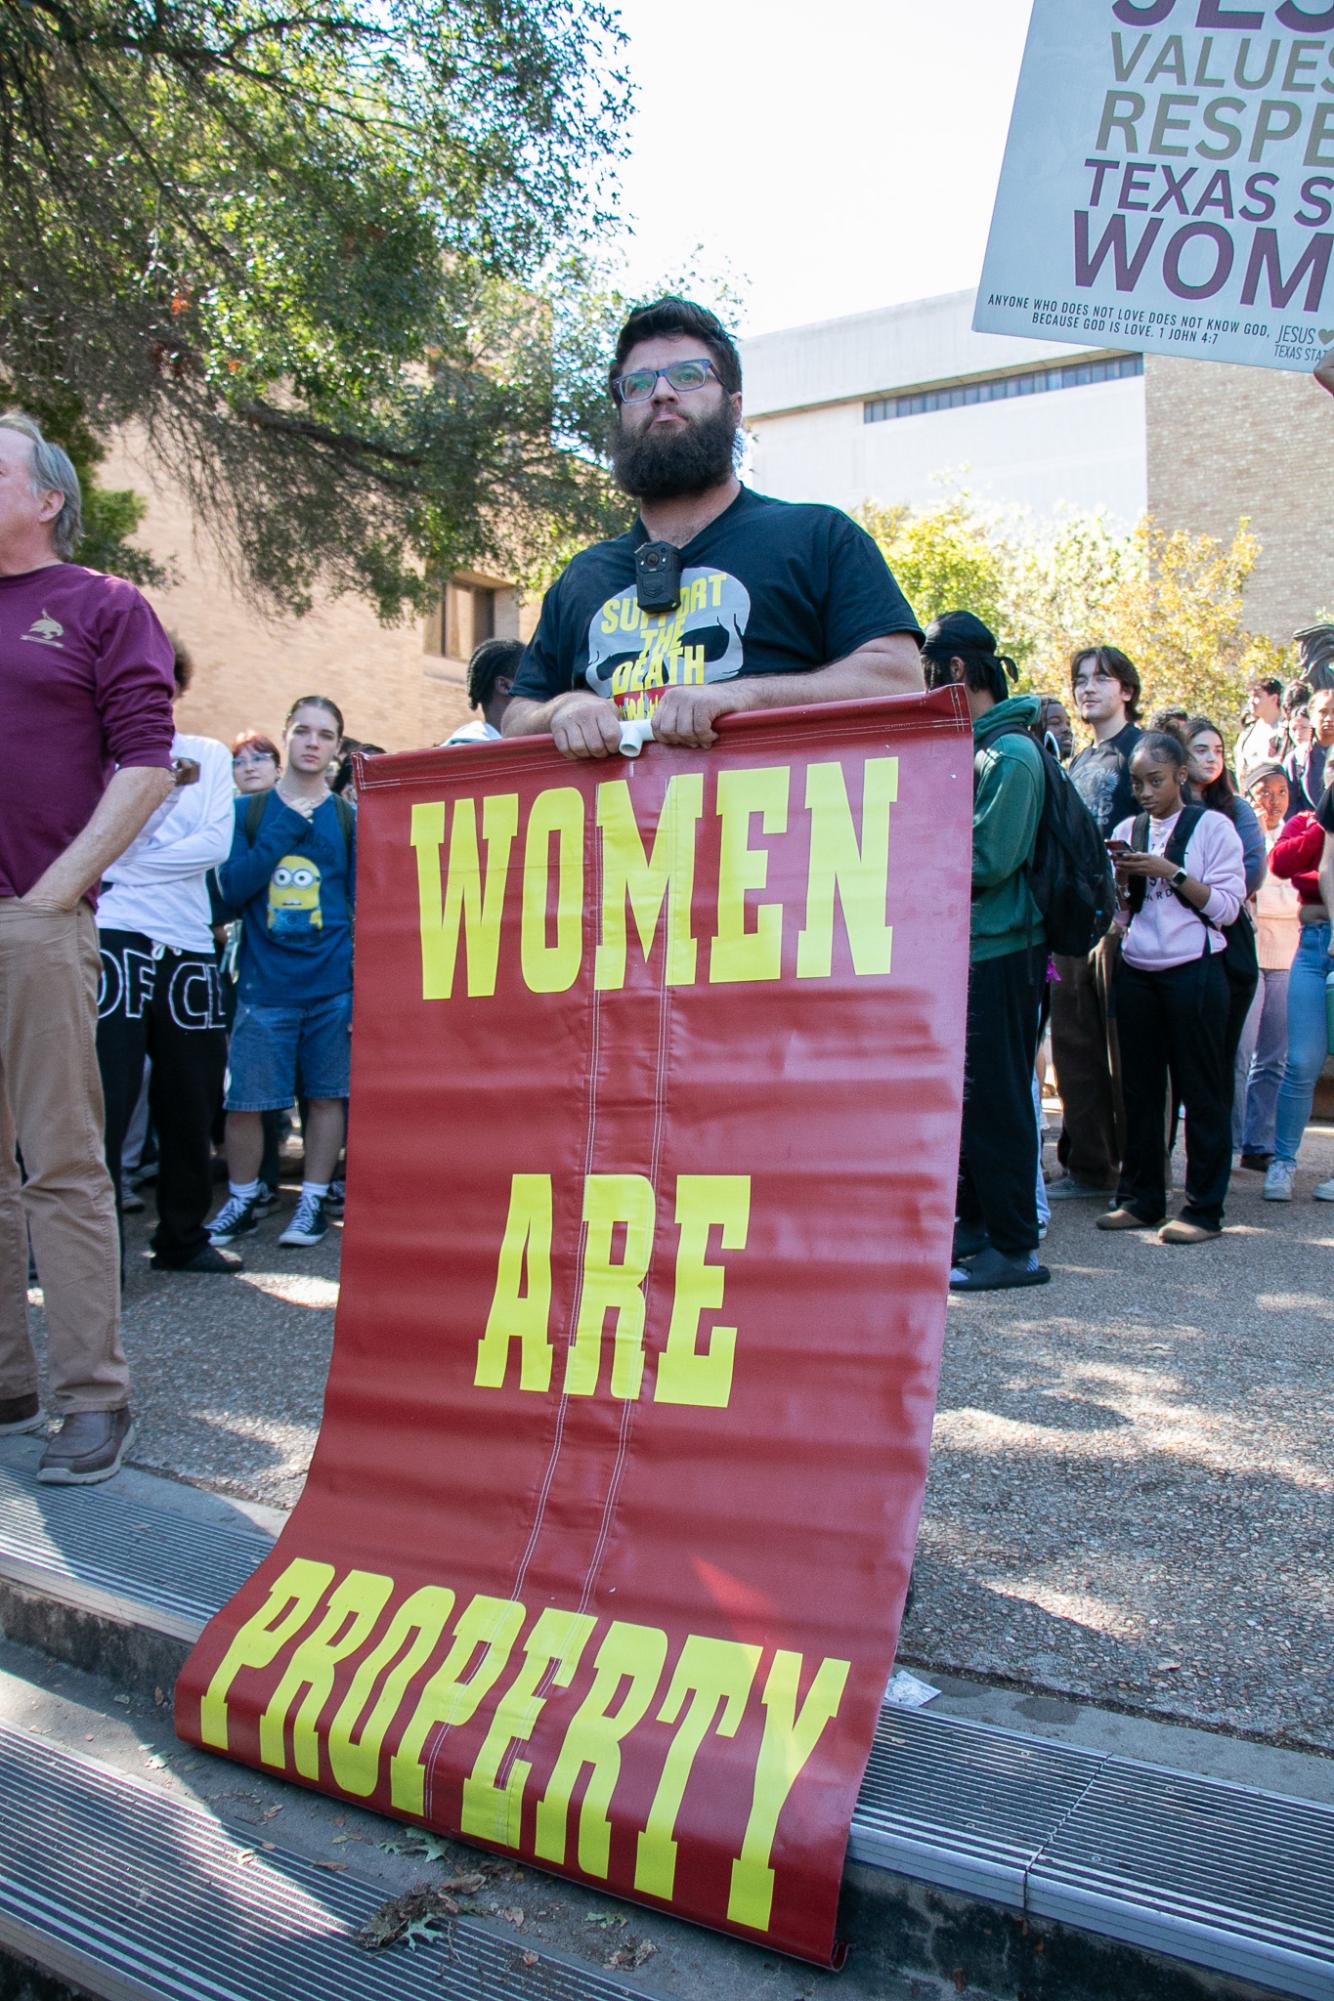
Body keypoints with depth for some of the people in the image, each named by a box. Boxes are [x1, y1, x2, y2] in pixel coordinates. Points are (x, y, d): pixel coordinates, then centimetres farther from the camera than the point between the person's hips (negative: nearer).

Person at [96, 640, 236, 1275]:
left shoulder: (210, 756, 15)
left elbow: (215, 844, 0)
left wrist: (132, 866, -7)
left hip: (188, 945, 3)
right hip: (115, 939, -3)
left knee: (191, 1103, 7)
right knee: (105, 1101, -7)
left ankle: (182, 1237, 21)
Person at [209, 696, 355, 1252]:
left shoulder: (350, 819, 7)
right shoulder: (248, 811, 8)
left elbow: (365, 907, 5)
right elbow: (231, 890, -1)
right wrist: (280, 835, -11)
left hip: (333, 984, 0)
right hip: (263, 982, 0)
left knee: (326, 1095, 5)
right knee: (243, 1098, 1)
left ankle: (313, 1202, 19)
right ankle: (241, 1201, 19)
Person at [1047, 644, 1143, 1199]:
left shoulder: (1142, 752, -3)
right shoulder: (1079, 763, 19)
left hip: (1123, 921, -7)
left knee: (1125, 1050, -3)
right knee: (1074, 1044, 7)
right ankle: (1088, 1167, 15)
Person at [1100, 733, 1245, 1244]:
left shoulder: (1213, 827, -1)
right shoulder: (1127, 830, 12)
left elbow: (1226, 906, -7)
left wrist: (1170, 872, -15)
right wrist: (1122, 880, -5)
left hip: (1193, 970, -4)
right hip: (1136, 972, 5)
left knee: (1202, 1090, 0)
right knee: (1139, 1088, 8)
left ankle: (1204, 1209, 6)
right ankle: (1140, 1199, 18)